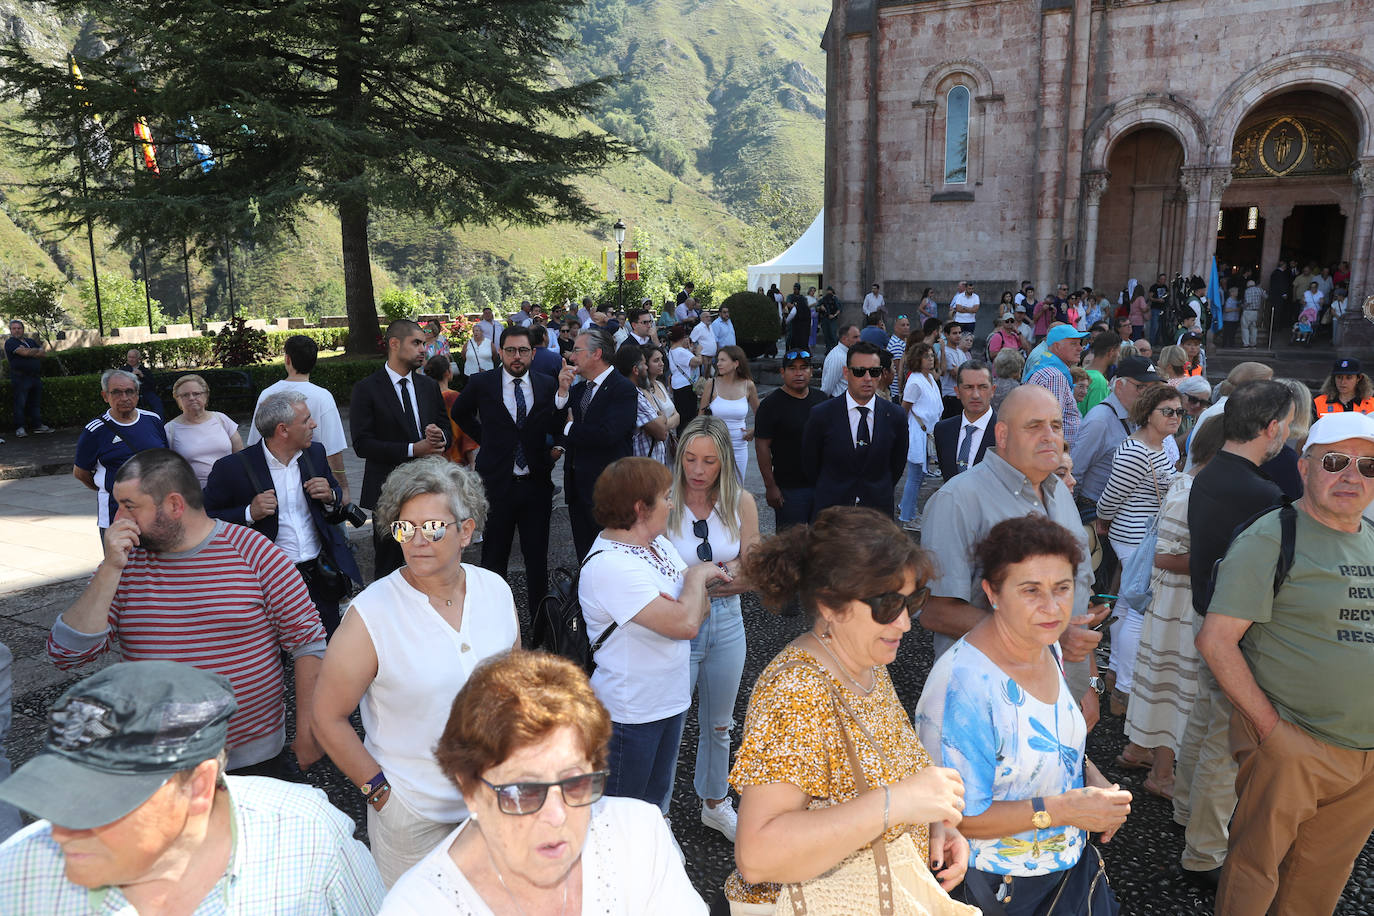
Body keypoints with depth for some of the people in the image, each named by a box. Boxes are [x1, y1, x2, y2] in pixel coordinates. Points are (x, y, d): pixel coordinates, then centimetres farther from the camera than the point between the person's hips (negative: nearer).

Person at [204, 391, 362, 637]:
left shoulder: (315, 453, 6)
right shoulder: (232, 468, -10)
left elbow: (338, 509, 16)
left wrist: (330, 498, -6)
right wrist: (249, 513, -22)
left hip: (321, 578, 4)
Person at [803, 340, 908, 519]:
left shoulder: (895, 416, -2)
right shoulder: (821, 415, -8)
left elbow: (897, 464, 10)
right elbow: (810, 463, 3)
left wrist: (879, 494, 10)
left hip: (878, 511, 1)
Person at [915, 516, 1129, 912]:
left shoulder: (1048, 648, -4)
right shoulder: (963, 685, -32)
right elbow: (952, 816, -28)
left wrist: (1092, 776, -4)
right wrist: (1062, 809, -27)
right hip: (1000, 886, -7)